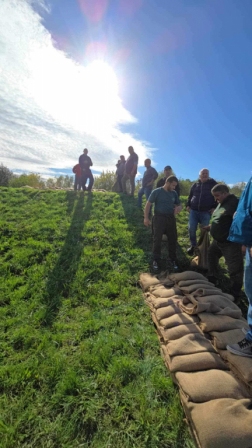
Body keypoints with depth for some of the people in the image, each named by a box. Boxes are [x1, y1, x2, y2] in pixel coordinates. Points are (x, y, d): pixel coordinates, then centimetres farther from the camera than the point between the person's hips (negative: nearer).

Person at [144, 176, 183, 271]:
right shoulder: (157, 192, -5)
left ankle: (173, 259, 26)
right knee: (157, 239, 2)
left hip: (171, 218, 5)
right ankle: (156, 260, 16)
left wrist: (179, 207, -10)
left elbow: (179, 204, 16)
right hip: (159, 218, -4)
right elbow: (148, 204, -5)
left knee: (173, 239, 9)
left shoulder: (174, 193, 8)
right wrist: (146, 218, -11)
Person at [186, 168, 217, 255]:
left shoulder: (213, 184, 6)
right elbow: (190, 196, 20)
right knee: (191, 229, -5)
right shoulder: (195, 185, 13)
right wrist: (188, 205, 7)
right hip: (193, 211, 2)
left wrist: (215, 207, -4)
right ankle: (193, 245, 14)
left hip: (206, 212, -2)